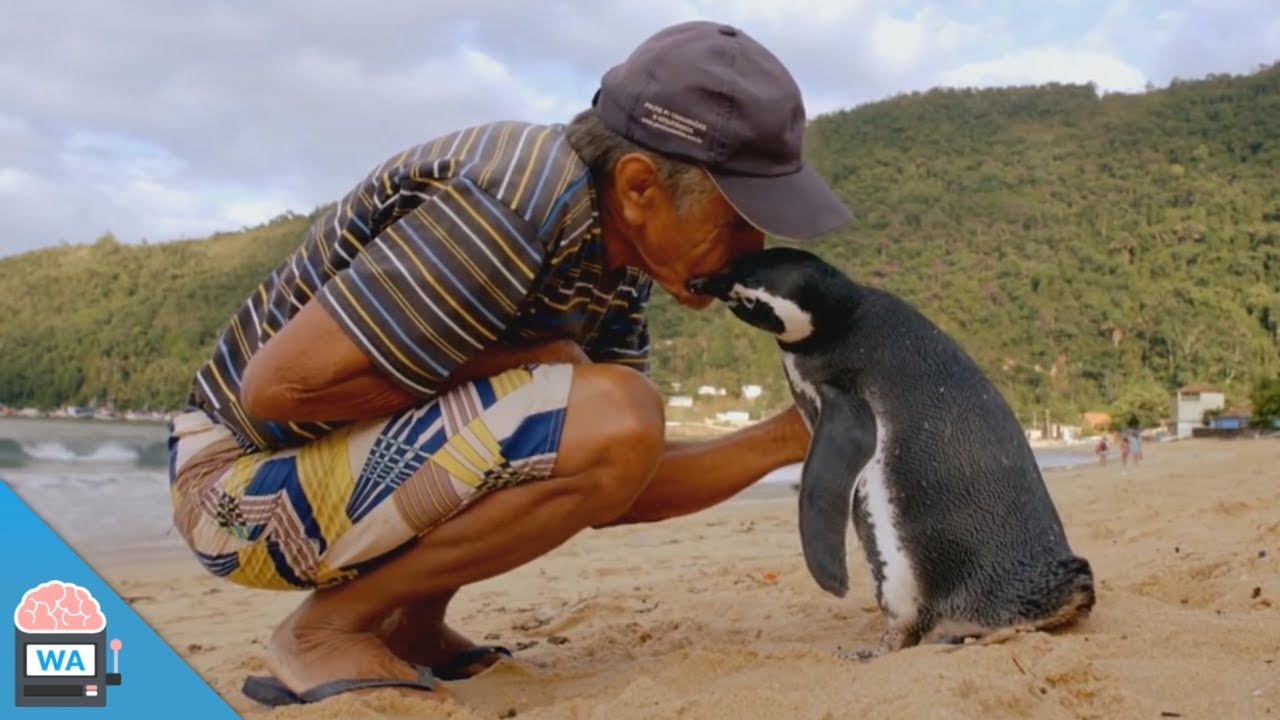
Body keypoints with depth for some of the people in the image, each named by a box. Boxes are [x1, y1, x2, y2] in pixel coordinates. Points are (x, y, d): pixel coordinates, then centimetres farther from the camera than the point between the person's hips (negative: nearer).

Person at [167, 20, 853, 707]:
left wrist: (786, 437, -5)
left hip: (363, 454, 9)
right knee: (612, 418, -25)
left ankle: (410, 625, 10)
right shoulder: (518, 208, -27)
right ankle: (327, 629, -8)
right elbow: (279, 386, -27)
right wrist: (520, 361, -20)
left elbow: (621, 482, 3)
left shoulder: (618, 259, 1)